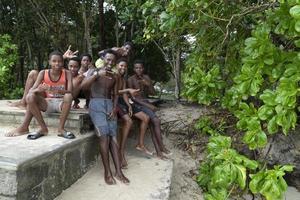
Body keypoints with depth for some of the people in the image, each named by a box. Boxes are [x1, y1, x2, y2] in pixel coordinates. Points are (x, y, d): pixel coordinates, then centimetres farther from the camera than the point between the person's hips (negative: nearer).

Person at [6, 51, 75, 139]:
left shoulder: (67, 73, -7)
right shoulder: (43, 73, -3)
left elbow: (70, 92, -19)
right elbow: (31, 90, -9)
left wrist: (56, 90, -38)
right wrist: (38, 90, -34)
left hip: (61, 103, -2)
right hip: (47, 103, 2)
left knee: (68, 96, -35)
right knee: (30, 97, -26)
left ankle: (61, 128, -24)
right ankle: (43, 128, -17)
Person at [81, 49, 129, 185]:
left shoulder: (114, 77, 16)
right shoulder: (95, 72, 3)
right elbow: (83, 85, -13)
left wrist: (114, 109, -2)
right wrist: (97, 74, -25)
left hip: (109, 105, 4)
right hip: (96, 104, -4)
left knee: (113, 136, -7)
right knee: (104, 136, -19)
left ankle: (118, 172, -8)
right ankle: (107, 172, -12)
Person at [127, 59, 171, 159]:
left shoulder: (146, 77, 8)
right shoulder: (131, 79, -9)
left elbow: (153, 93, 8)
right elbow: (133, 97, -14)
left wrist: (148, 84, -12)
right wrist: (149, 106, -18)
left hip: (146, 102, 5)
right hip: (138, 104, -5)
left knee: (152, 124, -13)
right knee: (156, 121, -21)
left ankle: (158, 151, -10)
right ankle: (162, 147, -10)